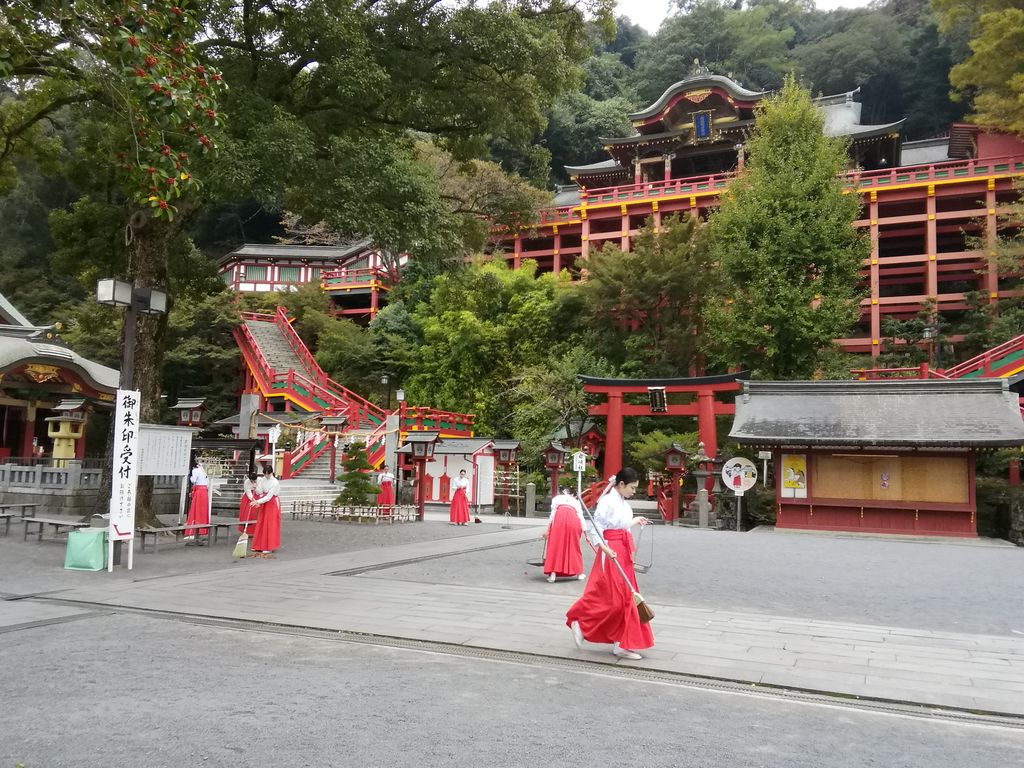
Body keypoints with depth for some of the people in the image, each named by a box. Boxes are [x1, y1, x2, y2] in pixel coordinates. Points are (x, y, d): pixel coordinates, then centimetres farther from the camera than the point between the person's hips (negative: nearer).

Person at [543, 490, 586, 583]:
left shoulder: (556, 498, 27)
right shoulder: (575, 501, 32)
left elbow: (553, 513, 11)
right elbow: (581, 517, 19)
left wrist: (547, 530, 6)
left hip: (559, 517, -2)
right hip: (573, 519, 2)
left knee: (555, 545, 3)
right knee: (574, 546, 16)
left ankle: (553, 573, -5)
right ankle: (579, 573, 22)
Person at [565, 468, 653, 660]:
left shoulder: (623, 503, 12)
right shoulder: (608, 502, -14)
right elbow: (595, 528, -18)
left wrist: (635, 521, 32)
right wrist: (604, 548, -30)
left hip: (624, 553, 9)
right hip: (612, 553, -9)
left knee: (626, 599, 10)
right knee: (613, 600, -6)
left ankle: (621, 644, 17)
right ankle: (580, 624, 12)